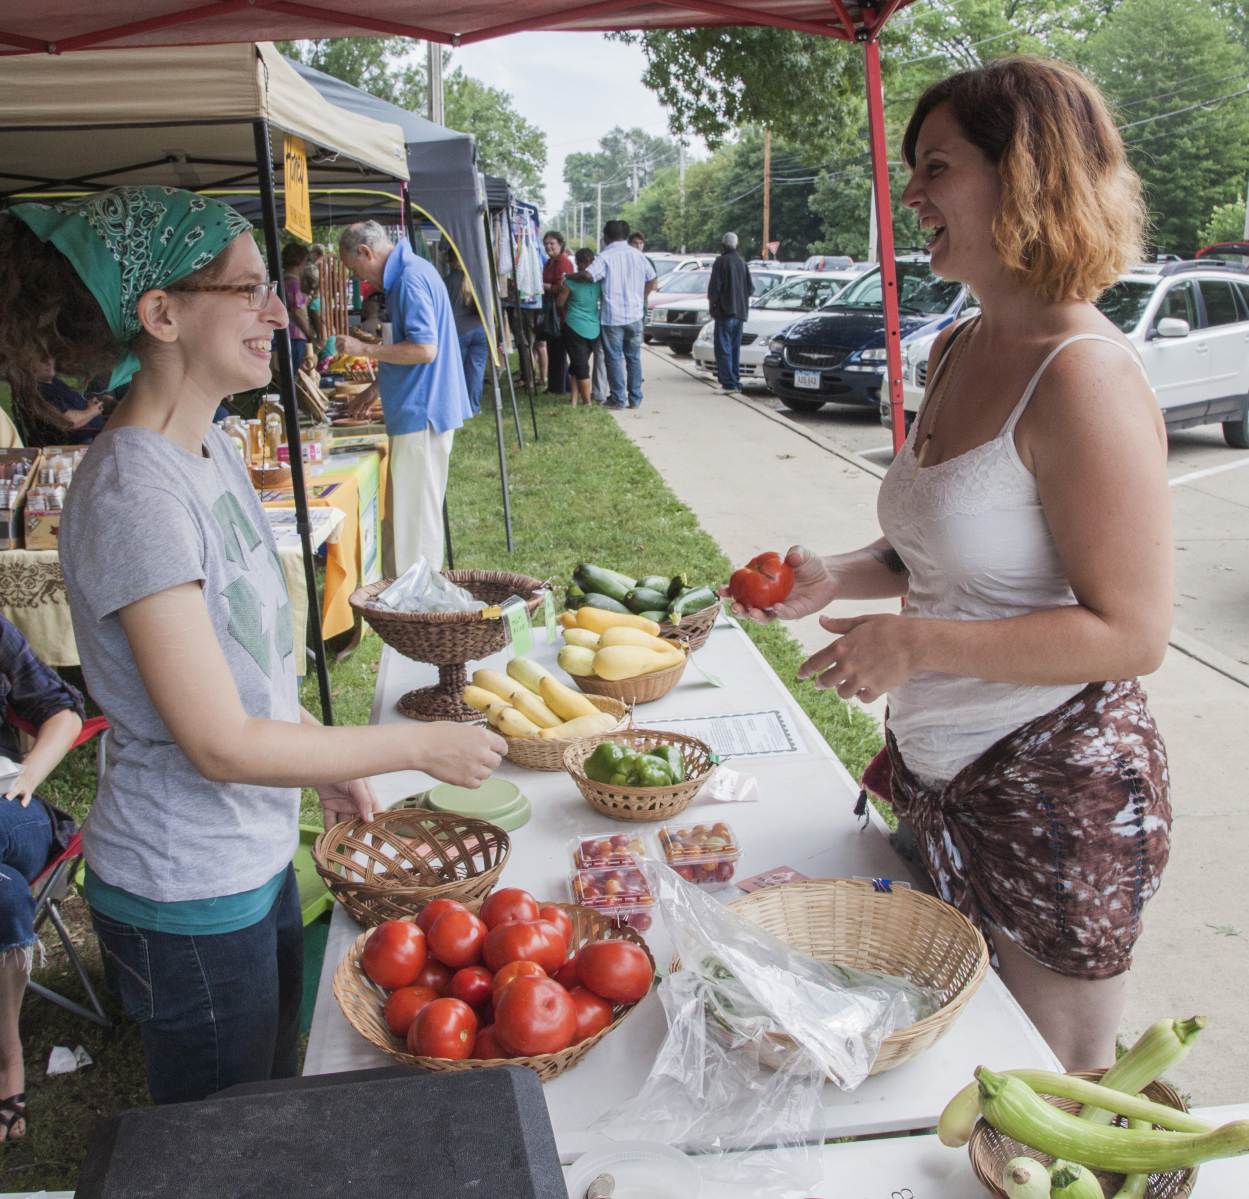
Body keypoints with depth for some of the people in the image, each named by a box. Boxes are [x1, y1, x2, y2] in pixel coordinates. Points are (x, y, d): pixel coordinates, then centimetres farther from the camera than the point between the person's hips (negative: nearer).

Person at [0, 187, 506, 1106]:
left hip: (254, 852, 8)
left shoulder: (213, 449, 2)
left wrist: (326, 765, 8)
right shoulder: (136, 492, -26)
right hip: (187, 897, -8)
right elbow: (220, 744, -25)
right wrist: (419, 746, -17)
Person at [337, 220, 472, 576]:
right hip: (421, 409, 11)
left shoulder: (411, 279, -17)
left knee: (414, 510, -4)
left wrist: (364, 349, -16)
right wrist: (378, 387, 24)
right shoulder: (409, 272, 15)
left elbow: (425, 349, -24)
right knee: (415, 506, 17)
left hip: (421, 413, -11)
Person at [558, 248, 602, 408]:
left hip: (574, 328, -4)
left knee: (580, 367, 3)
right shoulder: (598, 281, 0)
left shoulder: (569, 281, -11)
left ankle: (587, 402, 8)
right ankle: (575, 399, 12)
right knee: (579, 366, 13)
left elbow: (561, 303, 0)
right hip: (594, 329, 4)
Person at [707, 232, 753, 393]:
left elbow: (714, 287, -14)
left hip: (725, 312, -7)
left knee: (723, 349, -7)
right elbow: (751, 288, 14)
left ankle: (728, 383, -13)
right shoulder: (741, 263, 12)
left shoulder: (721, 262, -10)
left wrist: (712, 305, -2)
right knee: (735, 348, 13)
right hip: (740, 312, 7)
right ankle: (736, 382, 13)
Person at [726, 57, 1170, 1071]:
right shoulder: (959, 349, 5)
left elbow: (1131, 633, -24)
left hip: (1056, 793, -8)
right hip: (936, 770, 9)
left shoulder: (1085, 378, -23)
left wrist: (915, 644, -25)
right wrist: (839, 579, 1)